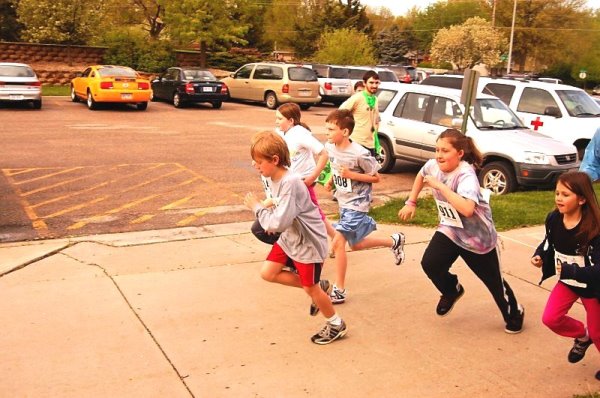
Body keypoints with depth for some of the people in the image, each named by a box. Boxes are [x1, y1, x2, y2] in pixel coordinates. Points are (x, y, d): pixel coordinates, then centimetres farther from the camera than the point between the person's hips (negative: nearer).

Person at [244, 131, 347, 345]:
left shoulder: (290, 183, -31)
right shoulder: (275, 178, -1)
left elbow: (279, 223, -34)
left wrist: (257, 207, -21)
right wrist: (266, 211, -3)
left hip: (309, 242, -9)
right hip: (290, 238, 9)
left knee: (310, 287, 5)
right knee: (268, 272, 3)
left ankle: (336, 324, 29)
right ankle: (318, 287, 19)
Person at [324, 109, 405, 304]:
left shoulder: (359, 154, -24)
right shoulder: (330, 147, -4)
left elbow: (376, 177, -12)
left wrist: (352, 175, -24)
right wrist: (331, 180, 0)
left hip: (357, 204, -8)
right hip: (343, 202, 8)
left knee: (337, 243, -13)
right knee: (355, 245, 18)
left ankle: (339, 291, 2)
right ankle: (394, 241, 40)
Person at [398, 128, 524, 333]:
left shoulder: (466, 175, -32)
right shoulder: (433, 166, -13)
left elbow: (467, 209, -49)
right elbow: (421, 176, 13)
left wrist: (440, 186, -43)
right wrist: (411, 203, 10)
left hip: (478, 237, -5)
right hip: (450, 230, 5)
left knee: (494, 281, 10)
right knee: (429, 264, -16)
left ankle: (514, 313, 40)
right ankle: (452, 290, 17)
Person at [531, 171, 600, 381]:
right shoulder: (553, 219, -14)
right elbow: (548, 243, 6)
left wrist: (568, 271, -42)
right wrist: (539, 255, -14)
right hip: (567, 281, 5)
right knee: (550, 318, -5)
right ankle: (582, 336, 25)